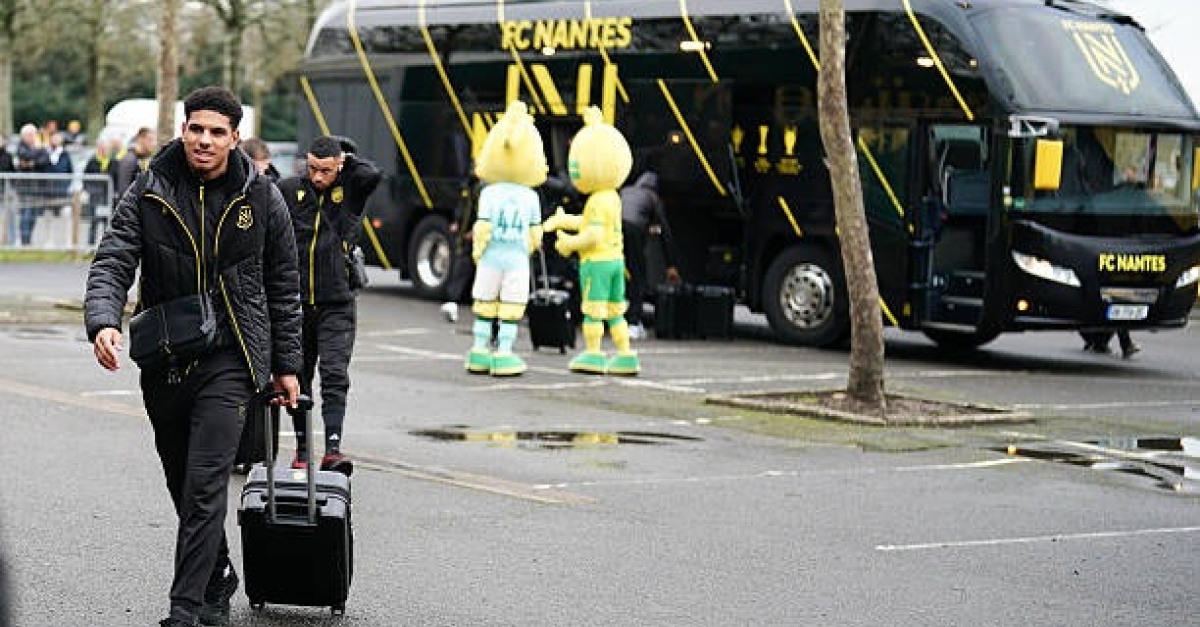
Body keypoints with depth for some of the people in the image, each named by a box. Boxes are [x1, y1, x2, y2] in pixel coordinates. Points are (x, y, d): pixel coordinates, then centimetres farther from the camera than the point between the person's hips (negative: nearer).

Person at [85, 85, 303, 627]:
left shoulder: (261, 199, 0)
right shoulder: (149, 194, -1)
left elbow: (283, 289, 8)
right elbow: (111, 262, -8)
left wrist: (286, 365, 9)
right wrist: (103, 321, -28)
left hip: (229, 361, -3)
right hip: (162, 360, 3)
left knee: (205, 485, -13)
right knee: (183, 485, 14)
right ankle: (218, 580, 35)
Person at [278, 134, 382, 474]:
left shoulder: (350, 190, 0)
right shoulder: (288, 190, 3)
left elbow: (373, 175, -21)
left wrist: (346, 158, -5)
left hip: (337, 305, -2)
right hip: (296, 302, 2)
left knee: (335, 375, -13)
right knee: (298, 378, 10)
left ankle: (332, 449, -18)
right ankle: (302, 448, 22)